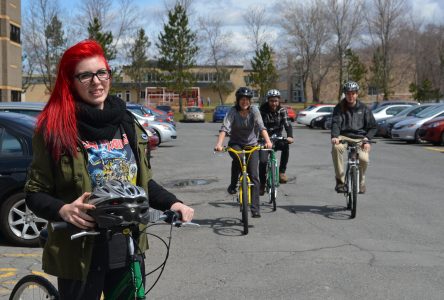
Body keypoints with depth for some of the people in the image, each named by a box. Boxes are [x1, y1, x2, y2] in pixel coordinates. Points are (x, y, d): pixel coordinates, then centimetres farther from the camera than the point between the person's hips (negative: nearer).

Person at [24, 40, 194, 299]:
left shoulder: (127, 123, 5)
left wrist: (171, 202, -4)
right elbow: (35, 193, -5)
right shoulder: (54, 128, -8)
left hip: (128, 250, 4)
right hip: (80, 253, -4)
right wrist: (63, 210, -24)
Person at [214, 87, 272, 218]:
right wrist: (219, 144, -42)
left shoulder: (254, 110, -10)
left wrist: (268, 141, -39)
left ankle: (255, 208, -6)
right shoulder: (233, 111, -12)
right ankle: (233, 185, -13)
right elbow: (224, 128, -25)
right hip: (235, 144, -1)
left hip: (251, 144, 1)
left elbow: (261, 127, -22)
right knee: (238, 157, -36)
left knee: (253, 175, -9)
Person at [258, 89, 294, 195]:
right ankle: (262, 184, 3)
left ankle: (282, 172, -18)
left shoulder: (282, 111, -4)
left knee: (286, 145, -32)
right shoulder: (262, 110, -8)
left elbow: (287, 124, -14)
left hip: (277, 138, 1)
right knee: (263, 161, -18)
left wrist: (290, 136, -34)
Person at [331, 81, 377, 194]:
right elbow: (335, 123, -8)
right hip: (344, 137, 0)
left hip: (360, 138, 1)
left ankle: (361, 181, 6)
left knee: (364, 159, -28)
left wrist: (367, 138, -9)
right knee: (336, 148, -37)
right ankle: (340, 180, -27)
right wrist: (335, 136, -29)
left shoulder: (363, 108, 9)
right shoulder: (339, 107, 7)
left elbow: (372, 126, 10)